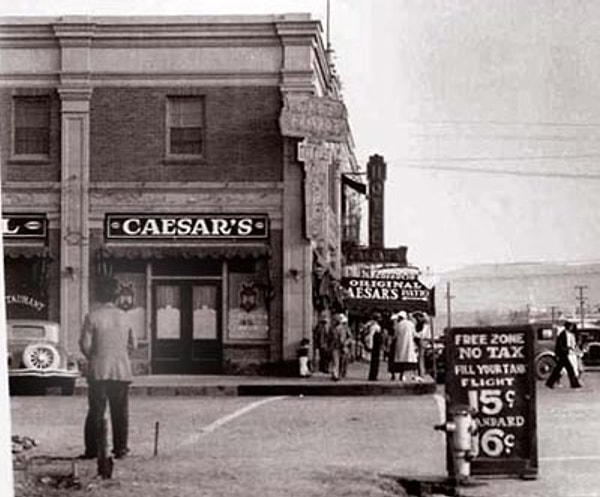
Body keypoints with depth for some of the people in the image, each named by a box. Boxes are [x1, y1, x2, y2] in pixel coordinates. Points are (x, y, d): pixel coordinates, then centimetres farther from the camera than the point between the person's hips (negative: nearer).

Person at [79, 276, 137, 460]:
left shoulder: (92, 317, -7)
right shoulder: (124, 316, 1)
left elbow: (85, 344, -6)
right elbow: (133, 344, 5)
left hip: (98, 370, -2)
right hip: (122, 370, 2)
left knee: (96, 410, 3)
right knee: (120, 411, 8)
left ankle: (92, 449, 2)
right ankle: (120, 448, 8)